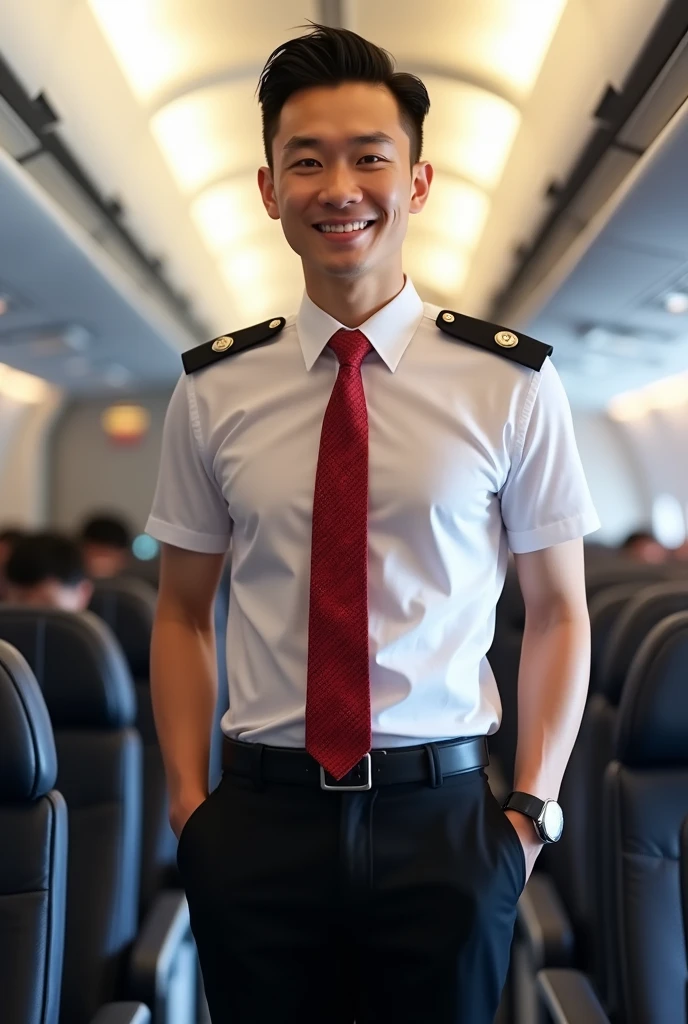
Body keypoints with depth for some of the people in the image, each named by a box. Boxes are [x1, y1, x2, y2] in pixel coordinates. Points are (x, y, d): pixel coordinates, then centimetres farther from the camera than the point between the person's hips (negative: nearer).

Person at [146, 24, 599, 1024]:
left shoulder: (513, 383, -4)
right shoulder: (213, 389, 1)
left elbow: (559, 611, 2)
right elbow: (182, 613, 7)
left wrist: (534, 809, -5)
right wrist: (188, 804, 0)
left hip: (443, 815, -1)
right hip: (259, 818, 1)